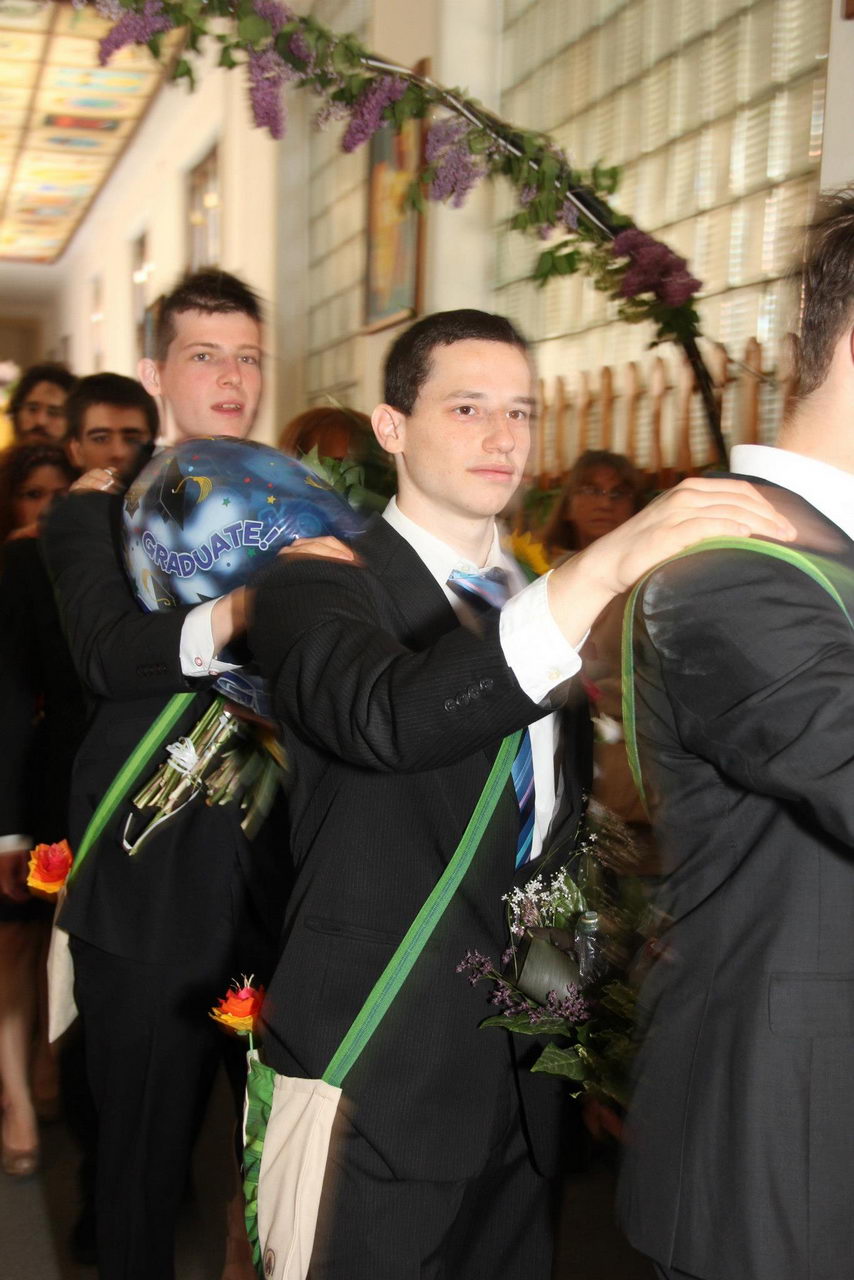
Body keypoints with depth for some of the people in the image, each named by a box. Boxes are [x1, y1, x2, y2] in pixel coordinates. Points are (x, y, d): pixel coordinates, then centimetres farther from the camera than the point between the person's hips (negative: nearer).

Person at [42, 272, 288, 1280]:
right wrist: (241, 610, -37)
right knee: (144, 1149, 12)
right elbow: (112, 656, -20)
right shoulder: (98, 511, 0)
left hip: (284, 883, 3)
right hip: (151, 890, -2)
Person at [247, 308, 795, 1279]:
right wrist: (598, 573, -41)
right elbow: (385, 716, -33)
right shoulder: (320, 584, -10)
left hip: (526, 1076, 6)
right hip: (379, 1080, -6)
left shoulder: (542, 594, 11)